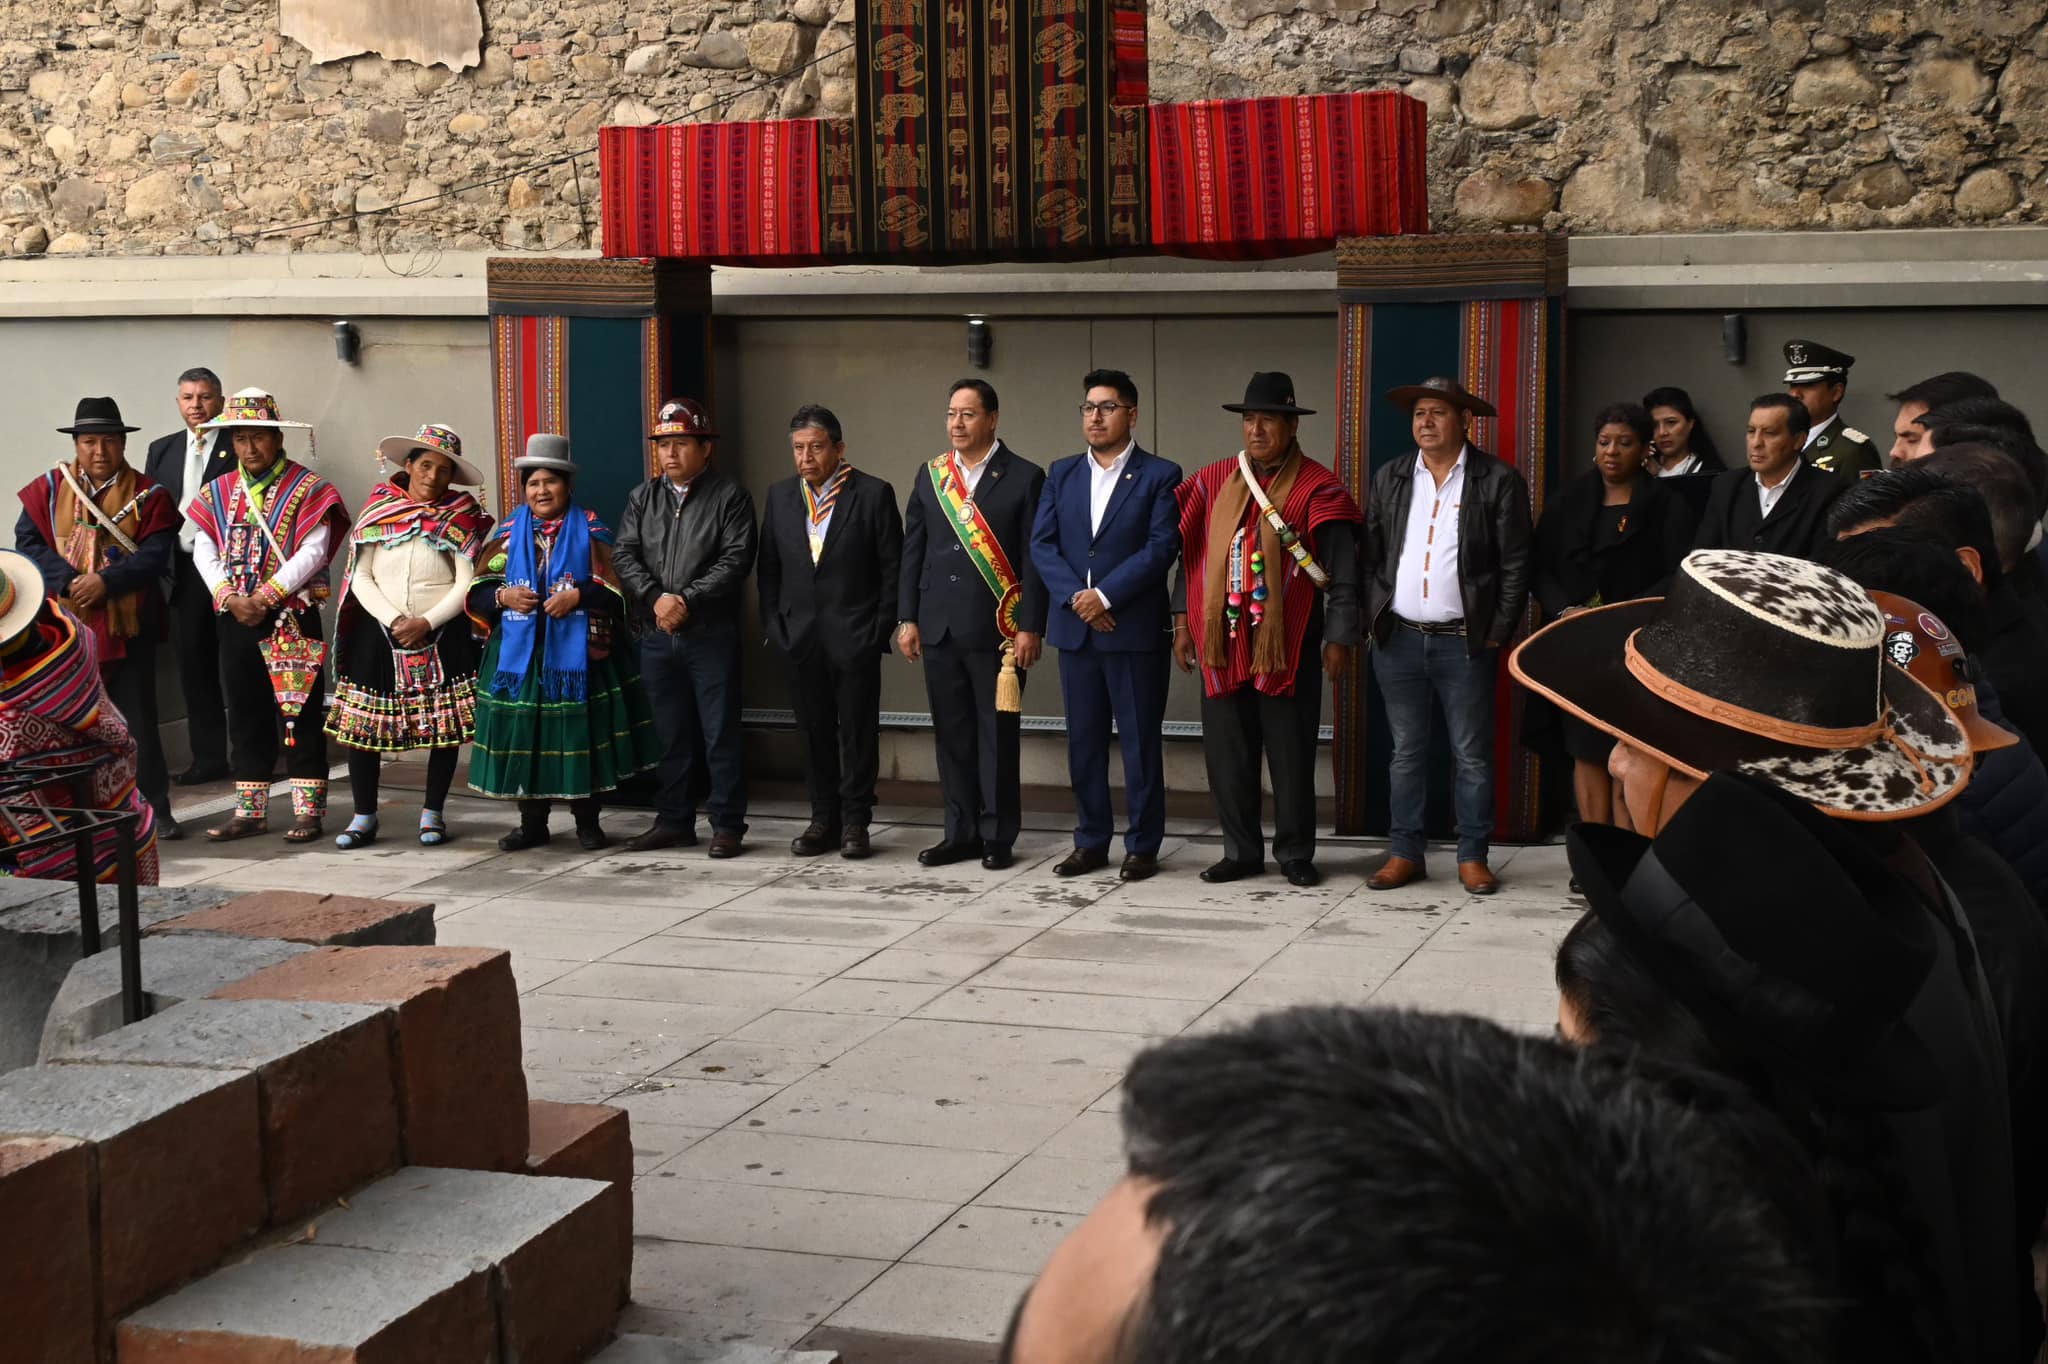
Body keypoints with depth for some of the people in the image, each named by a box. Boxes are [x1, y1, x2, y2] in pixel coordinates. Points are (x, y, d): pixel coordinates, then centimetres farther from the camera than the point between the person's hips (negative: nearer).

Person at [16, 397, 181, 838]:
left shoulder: (147, 495, 1)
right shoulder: (48, 490, 6)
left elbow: (155, 554, -8)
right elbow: (27, 542, -1)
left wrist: (105, 581, -20)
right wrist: (68, 581, -16)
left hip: (128, 626, -1)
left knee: (137, 719, 5)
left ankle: (154, 810, 12)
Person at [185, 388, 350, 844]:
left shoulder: (306, 488, -5)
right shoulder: (218, 491, 10)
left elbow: (314, 552, -13)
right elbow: (203, 551, 6)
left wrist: (266, 596, -17)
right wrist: (230, 597, -9)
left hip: (292, 618, -5)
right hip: (235, 618, 5)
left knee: (299, 712, -1)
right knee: (245, 713, 10)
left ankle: (308, 810, 4)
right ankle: (249, 810, 17)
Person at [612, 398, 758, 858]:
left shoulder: (730, 497, 0)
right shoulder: (642, 498, 13)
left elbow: (736, 560, -9)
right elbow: (624, 556, 5)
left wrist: (687, 601, -17)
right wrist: (655, 597, -11)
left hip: (711, 634, -4)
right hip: (655, 635, 4)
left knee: (720, 732, -1)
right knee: (669, 734, 11)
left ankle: (727, 824, 5)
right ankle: (674, 821, 19)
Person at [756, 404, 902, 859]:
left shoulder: (874, 494, -4)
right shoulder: (779, 497, 8)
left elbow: (893, 568, -4)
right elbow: (768, 568, 12)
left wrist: (881, 630, -8)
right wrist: (773, 625, 3)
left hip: (855, 638, -4)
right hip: (801, 638, 4)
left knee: (858, 732, 1)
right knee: (815, 731, 9)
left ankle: (855, 822, 9)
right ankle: (823, 819, 17)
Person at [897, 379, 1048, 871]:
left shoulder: (1024, 478, -3)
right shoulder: (930, 475, 11)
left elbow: (1034, 558, -6)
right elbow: (912, 550, 13)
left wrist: (1030, 627, -11)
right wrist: (907, 618, 7)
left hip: (997, 629, -4)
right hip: (939, 627, 5)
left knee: (997, 734, 1)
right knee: (951, 734, 8)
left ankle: (997, 837, 9)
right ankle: (961, 833, 16)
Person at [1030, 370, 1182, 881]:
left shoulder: (1160, 475, -2)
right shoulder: (1062, 474, 12)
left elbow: (1162, 546, -11)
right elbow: (1042, 545, 5)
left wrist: (1105, 595, -16)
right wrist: (1076, 598, -10)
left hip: (1136, 628, -4)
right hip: (1075, 628, 4)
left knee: (1140, 740, 1)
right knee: (1084, 739, 8)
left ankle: (1143, 845, 9)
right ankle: (1091, 841, 17)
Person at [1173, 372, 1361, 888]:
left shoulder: (1317, 489, -4)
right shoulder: (1212, 482, 9)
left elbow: (1343, 574, -5)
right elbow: (1191, 555, 13)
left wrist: (1339, 638, -9)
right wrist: (1183, 622, 9)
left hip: (1288, 645, -4)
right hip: (1222, 641, 4)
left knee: (1291, 754, 3)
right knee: (1226, 752, 8)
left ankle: (1295, 854, 15)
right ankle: (1241, 851, 19)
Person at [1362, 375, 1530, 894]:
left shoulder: (1498, 481, -3)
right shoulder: (1389, 478, 9)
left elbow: (1514, 565, -4)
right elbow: (1371, 556, 11)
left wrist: (1498, 634, -8)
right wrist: (1374, 618, 2)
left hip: (1464, 642, -3)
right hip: (1398, 640, 3)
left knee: (1472, 755, 3)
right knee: (1406, 752, 10)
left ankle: (1472, 857, 11)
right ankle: (1404, 853, 16)